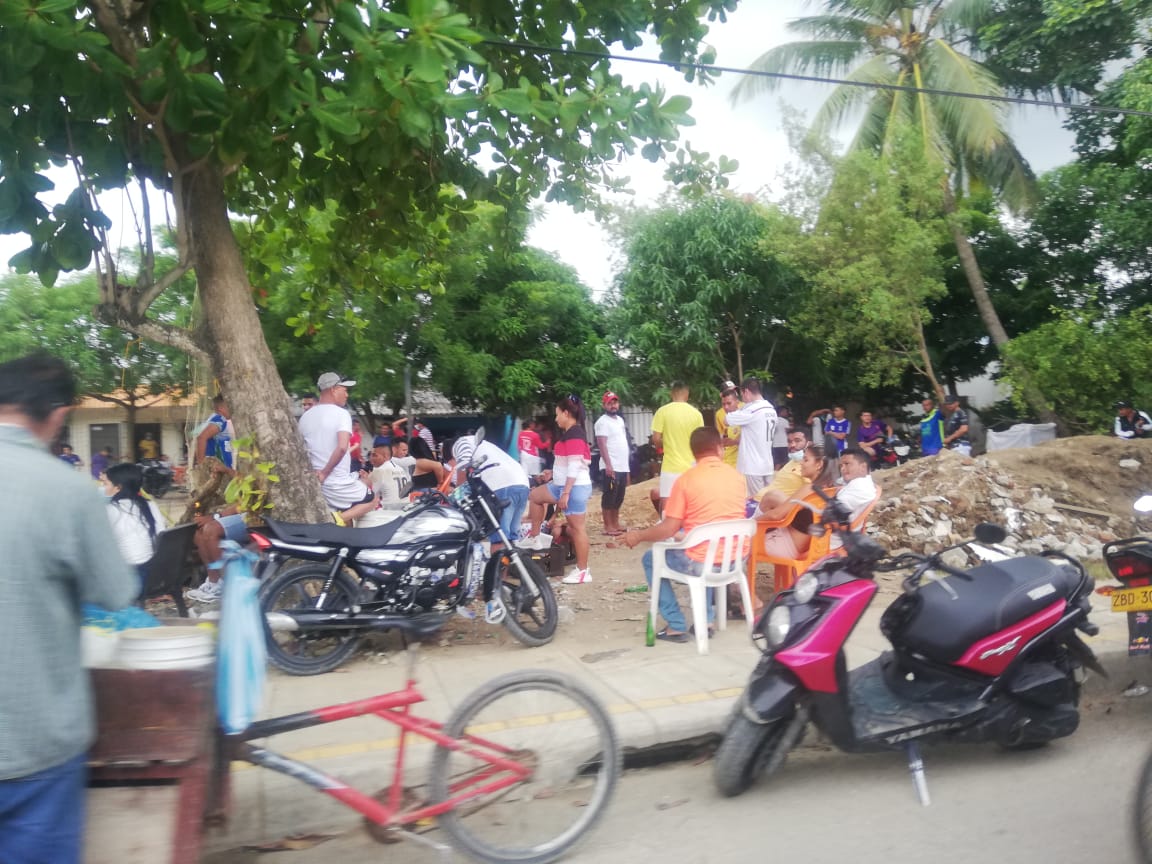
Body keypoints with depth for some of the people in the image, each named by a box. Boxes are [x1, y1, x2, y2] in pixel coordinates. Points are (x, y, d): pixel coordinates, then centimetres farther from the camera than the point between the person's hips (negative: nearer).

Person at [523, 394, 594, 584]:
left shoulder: (574, 435, -18)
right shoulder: (568, 434, 14)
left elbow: (574, 467, -23)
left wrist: (565, 493, -23)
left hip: (575, 487, -11)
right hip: (563, 485, 11)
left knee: (577, 527, -5)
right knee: (534, 496, 19)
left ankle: (583, 571, 0)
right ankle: (534, 537, 25)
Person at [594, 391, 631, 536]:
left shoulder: (620, 420, 17)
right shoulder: (602, 422, -9)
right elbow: (602, 445, -17)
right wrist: (608, 465, -24)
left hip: (623, 467, 8)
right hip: (611, 467, -8)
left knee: (619, 498, 13)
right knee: (609, 497, -4)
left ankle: (616, 524, 21)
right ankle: (608, 527, -1)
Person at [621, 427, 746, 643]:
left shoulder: (686, 479, -10)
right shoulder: (737, 476, 5)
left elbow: (668, 529, -11)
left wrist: (637, 536, 6)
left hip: (701, 563, -6)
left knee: (650, 559, 18)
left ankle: (676, 626, 14)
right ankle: (705, 619, 30)